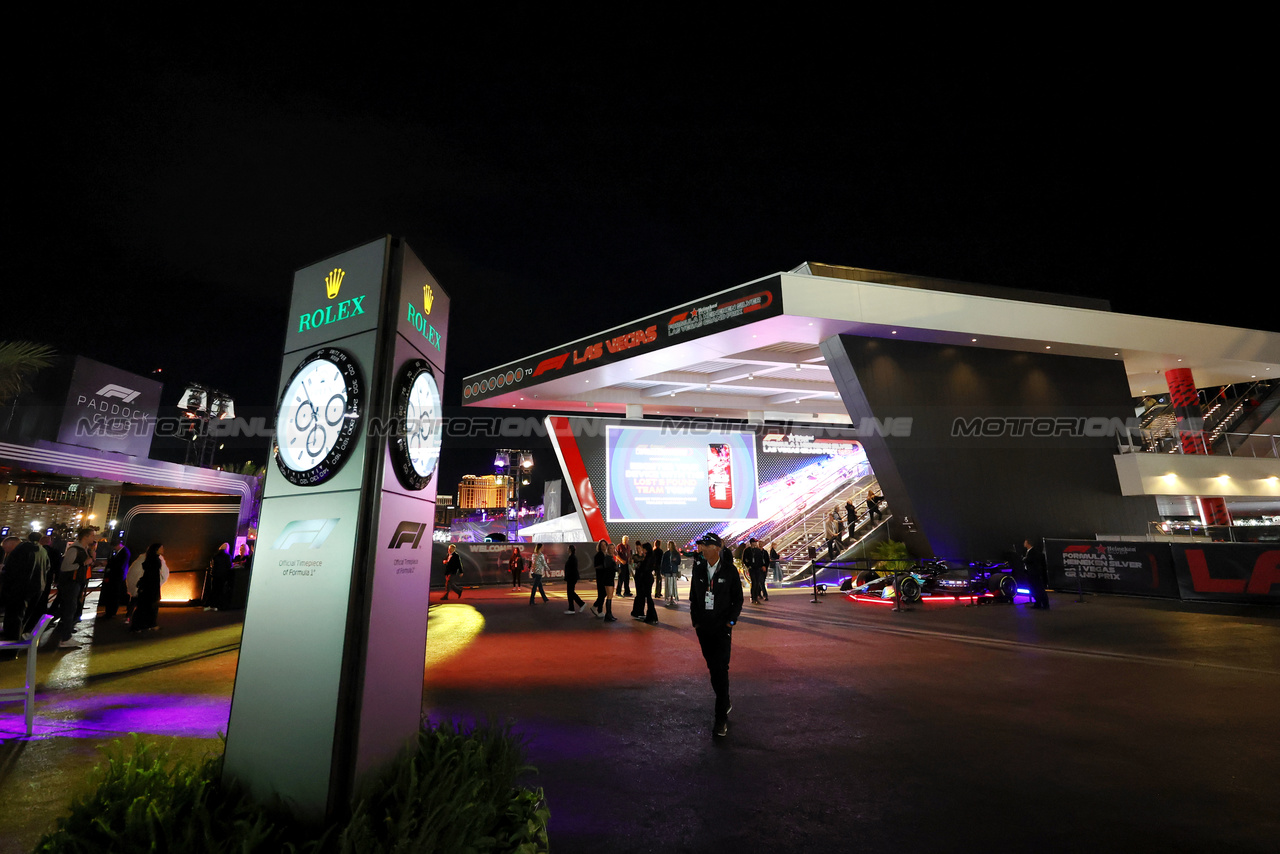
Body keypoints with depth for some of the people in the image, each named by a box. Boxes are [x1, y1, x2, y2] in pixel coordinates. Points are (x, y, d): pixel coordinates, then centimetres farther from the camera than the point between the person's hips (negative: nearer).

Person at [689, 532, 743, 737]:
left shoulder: (729, 570, -8)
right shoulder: (698, 568, 2)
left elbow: (738, 598, 0)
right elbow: (693, 596, 10)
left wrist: (731, 621, -7)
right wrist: (695, 619, 6)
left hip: (722, 628, -4)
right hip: (703, 628, 4)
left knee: (720, 670, -7)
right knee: (712, 667, 14)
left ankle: (721, 718, 1)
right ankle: (725, 701, 36)